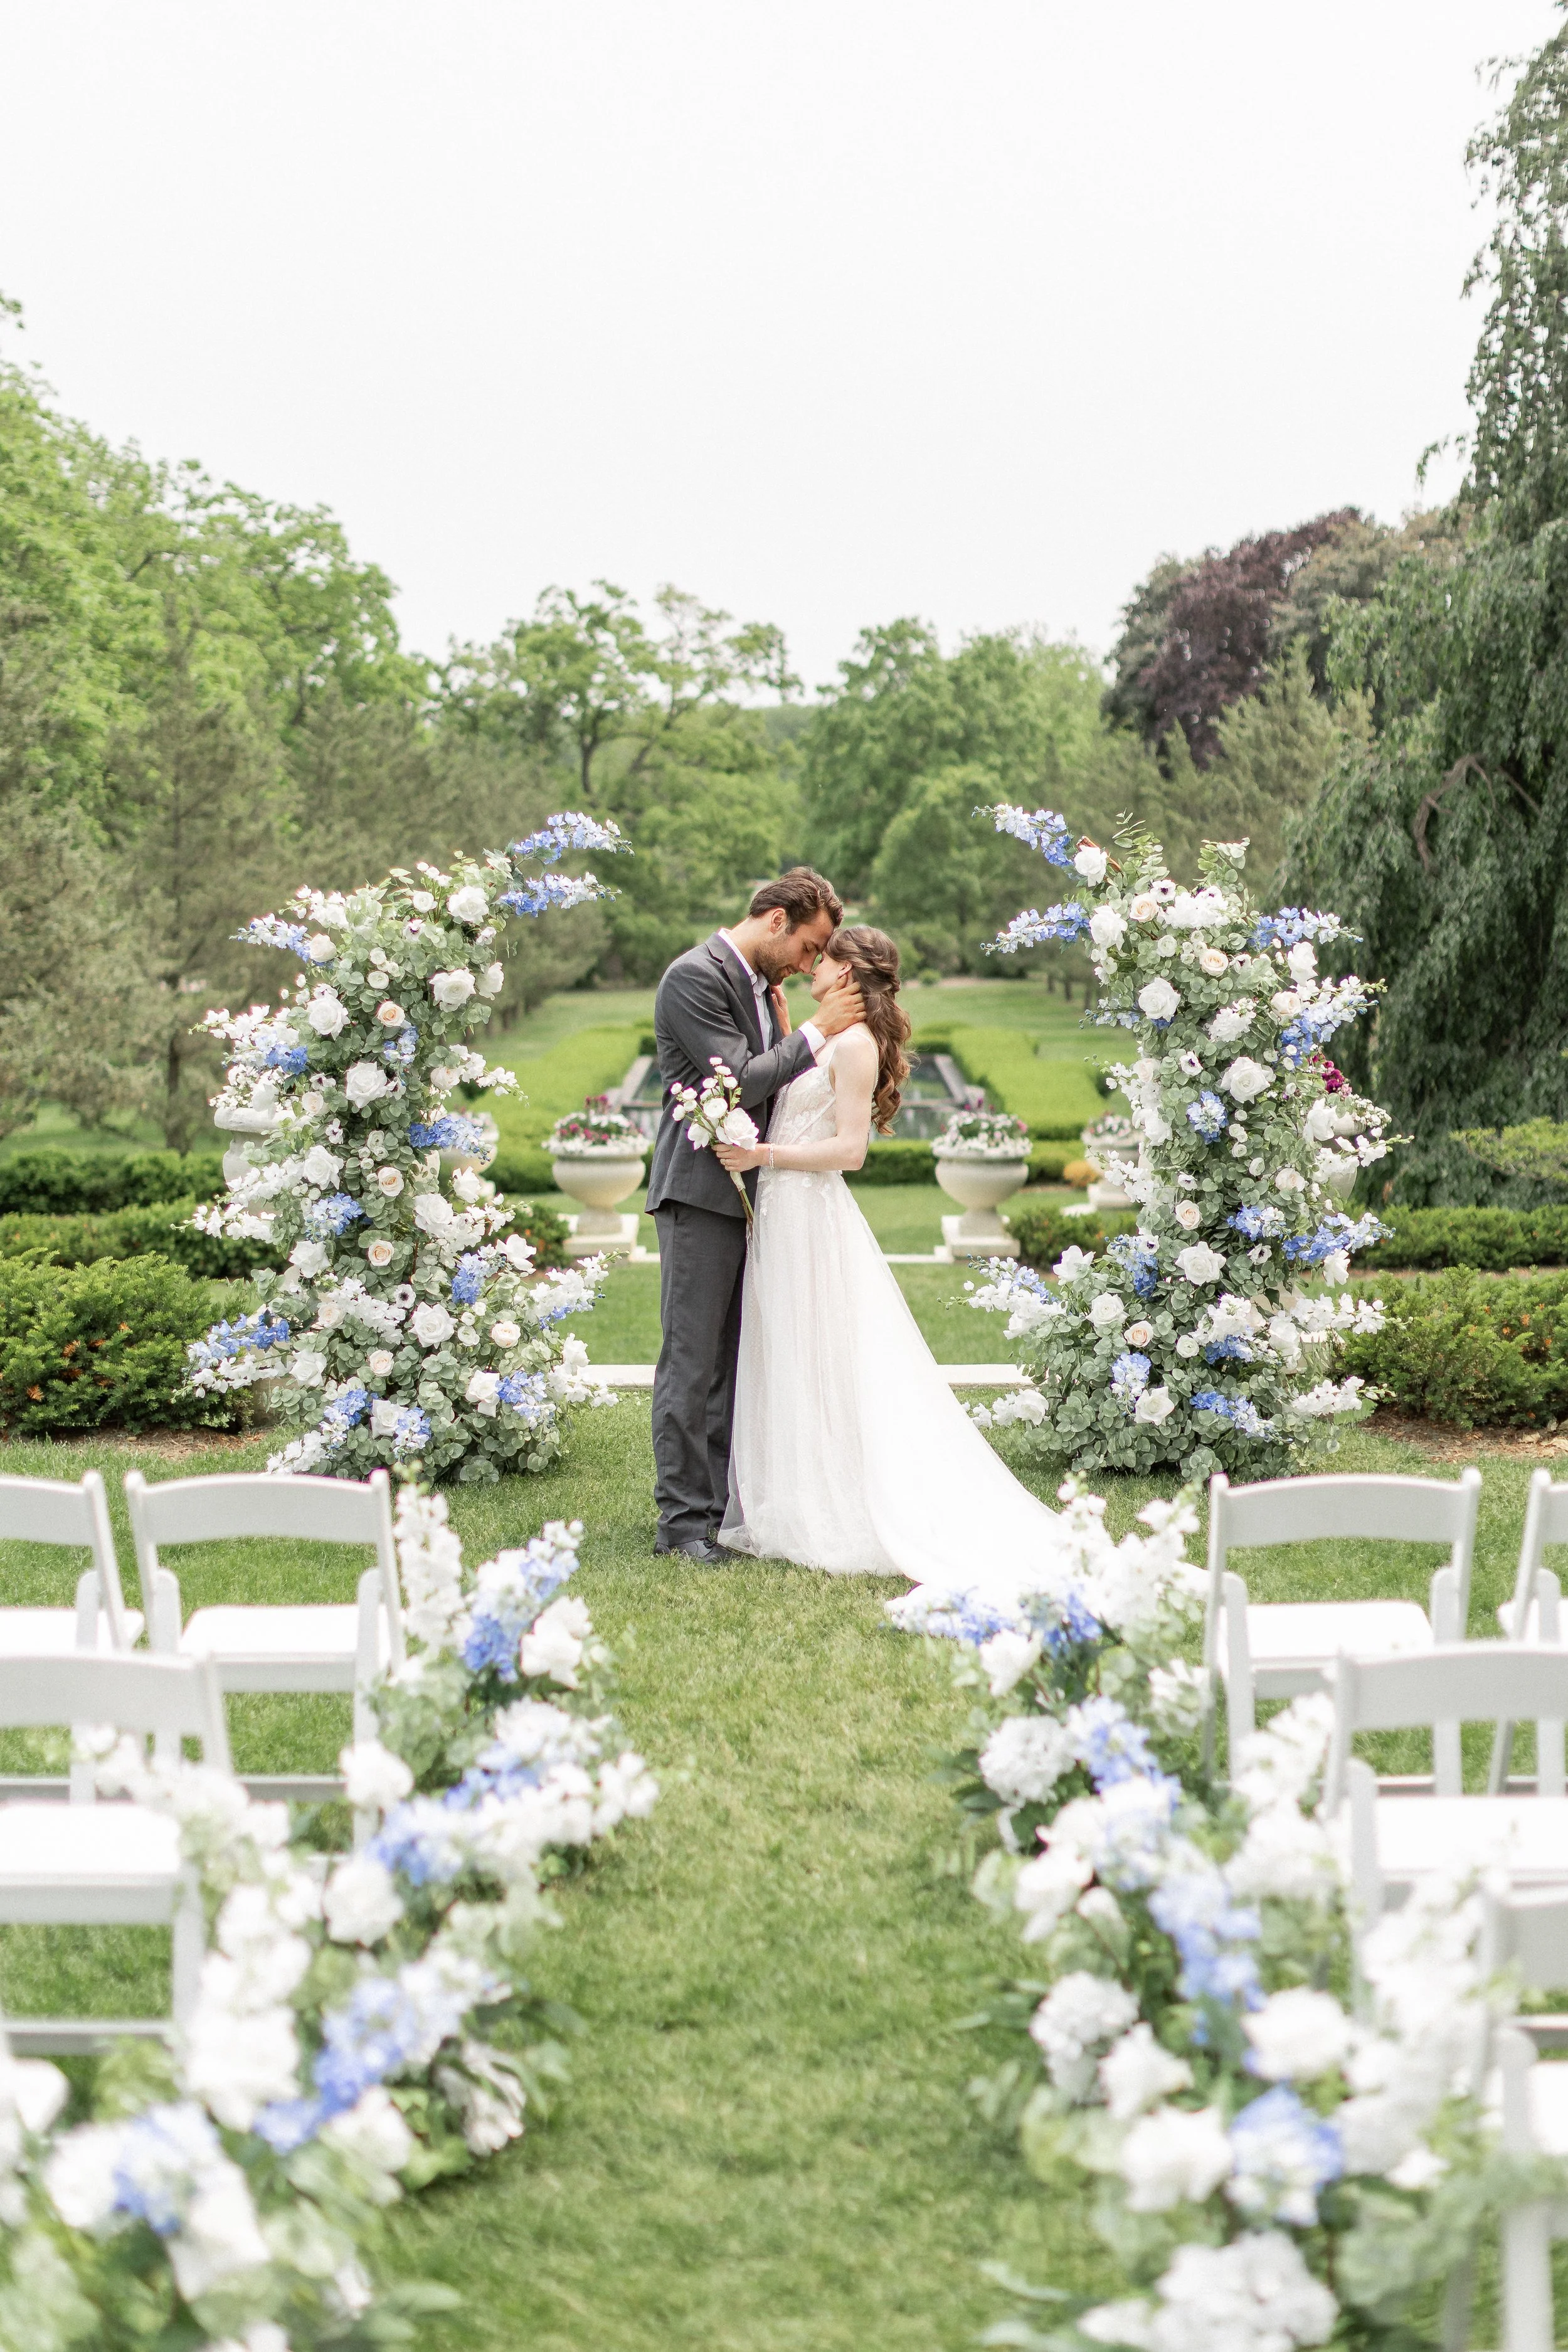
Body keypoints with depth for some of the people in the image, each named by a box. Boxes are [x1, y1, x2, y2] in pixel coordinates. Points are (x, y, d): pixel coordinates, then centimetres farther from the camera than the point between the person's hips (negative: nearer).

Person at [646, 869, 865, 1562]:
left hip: (750, 1192, 9)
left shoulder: (761, 983, 15)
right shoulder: (695, 976, -13)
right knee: (691, 1360, -5)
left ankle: (726, 1506, 18)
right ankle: (682, 1520, 0)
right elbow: (738, 1082, -19)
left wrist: (787, 1027, 3)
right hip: (700, 1190, -9)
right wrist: (817, 1029, -12)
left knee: (737, 1361, 11)